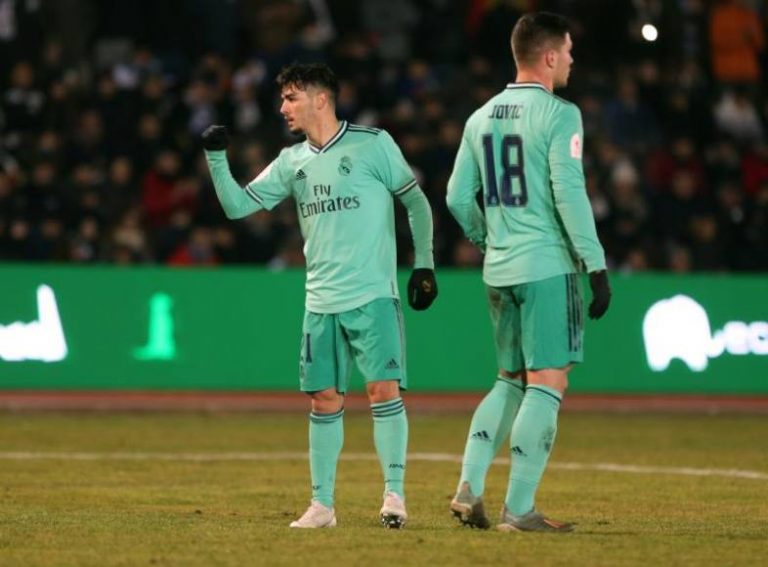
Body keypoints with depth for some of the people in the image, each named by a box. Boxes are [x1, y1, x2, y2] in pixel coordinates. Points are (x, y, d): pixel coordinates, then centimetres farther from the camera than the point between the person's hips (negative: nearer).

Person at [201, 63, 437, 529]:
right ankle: (322, 504, 12)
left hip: (373, 296, -5)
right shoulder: (292, 162, 11)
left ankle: (395, 494, -7)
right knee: (325, 399, 5)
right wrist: (217, 157, -3)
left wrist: (424, 264, -1)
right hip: (321, 301, 5)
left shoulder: (373, 144, -2)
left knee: (384, 388, -13)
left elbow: (416, 201, 3)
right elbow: (238, 205, 10)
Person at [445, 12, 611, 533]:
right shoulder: (559, 115, -9)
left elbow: (459, 198, 13)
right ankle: (518, 510, -5)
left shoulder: (482, 117, 11)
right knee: (547, 383, -3)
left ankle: (469, 489, 3)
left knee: (511, 382, 17)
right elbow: (569, 195, -16)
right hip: (548, 266, -7)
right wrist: (597, 267, -13)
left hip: (499, 271, 7)